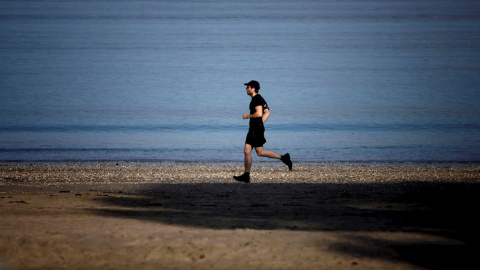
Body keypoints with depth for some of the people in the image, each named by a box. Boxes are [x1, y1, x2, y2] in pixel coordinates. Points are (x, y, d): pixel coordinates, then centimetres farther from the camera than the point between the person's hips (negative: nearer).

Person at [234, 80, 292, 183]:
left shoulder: (257, 99, -14)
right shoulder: (258, 99, 17)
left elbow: (259, 113, -26)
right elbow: (267, 112, 24)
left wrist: (248, 116, -12)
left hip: (257, 129, -10)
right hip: (253, 129, 10)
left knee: (260, 152, -7)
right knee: (247, 151, 5)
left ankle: (283, 158, 0)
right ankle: (246, 176, 4)